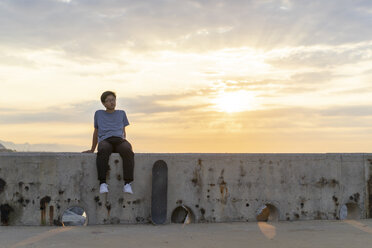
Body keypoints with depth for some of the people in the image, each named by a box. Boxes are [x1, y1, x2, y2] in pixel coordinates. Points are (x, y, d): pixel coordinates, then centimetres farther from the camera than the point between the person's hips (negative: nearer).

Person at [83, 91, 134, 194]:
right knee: (103, 151, -40)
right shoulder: (99, 114, 26)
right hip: (105, 140, 0)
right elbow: (96, 132, 31)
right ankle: (103, 183, -45)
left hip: (119, 139, 1)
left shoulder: (121, 113, 28)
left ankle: (127, 183, -44)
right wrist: (92, 150, 31)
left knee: (127, 150, -37)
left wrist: (124, 140, 5)